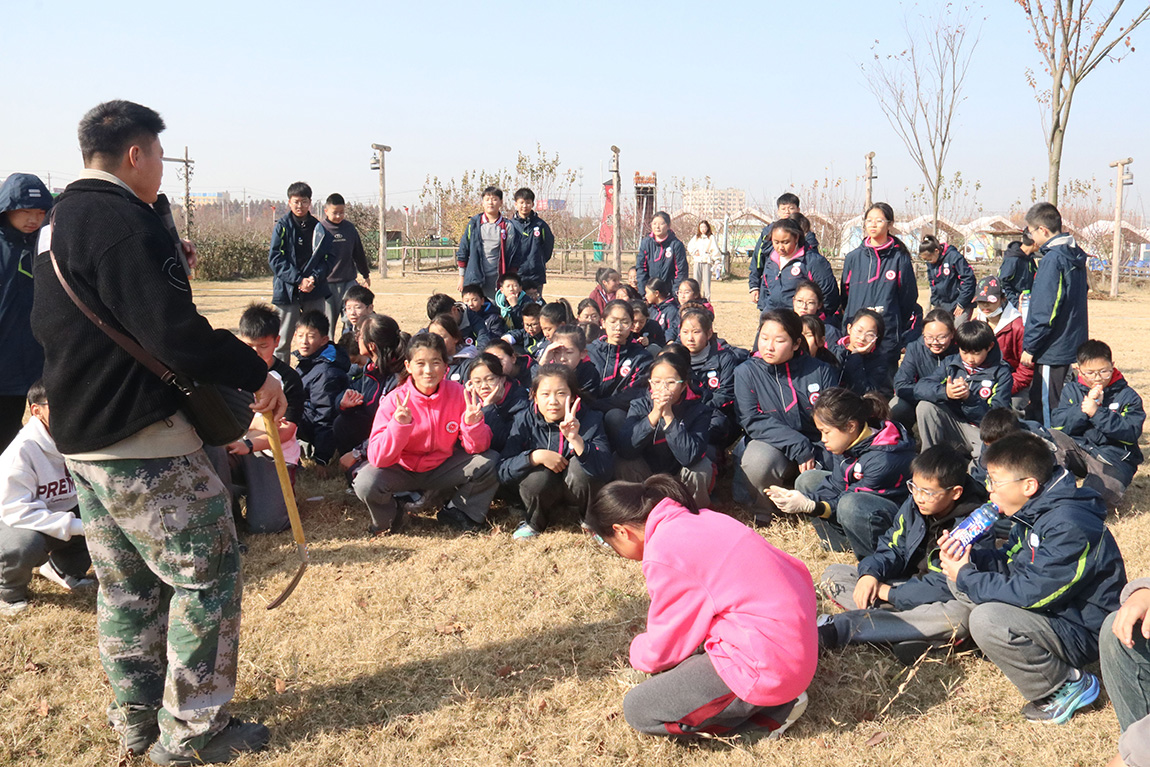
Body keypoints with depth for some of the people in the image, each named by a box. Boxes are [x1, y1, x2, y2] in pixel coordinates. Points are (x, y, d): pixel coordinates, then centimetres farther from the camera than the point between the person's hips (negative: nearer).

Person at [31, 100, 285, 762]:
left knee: (127, 581, 18)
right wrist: (259, 373, -18)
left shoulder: (58, 224, 14)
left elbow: (47, 327, 23)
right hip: (146, 443, -10)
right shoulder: (126, 223, -18)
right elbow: (176, 335, -26)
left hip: (80, 437, 10)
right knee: (208, 574, 1)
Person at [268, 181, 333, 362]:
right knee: (283, 339, 1)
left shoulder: (319, 228, 8)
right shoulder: (282, 226, 0)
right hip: (288, 291, -2)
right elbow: (275, 258, -7)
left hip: (315, 292, 3)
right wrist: (298, 280, -16)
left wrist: (315, 278, -12)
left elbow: (327, 258, 6)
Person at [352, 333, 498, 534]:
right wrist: (399, 425, -40)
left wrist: (473, 424, -32)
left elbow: (477, 448, -11)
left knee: (491, 463, -17)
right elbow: (377, 459, -25)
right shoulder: (394, 401, -19)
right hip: (402, 471, -2)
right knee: (366, 483, -31)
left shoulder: (459, 394, -13)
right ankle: (388, 518, 3)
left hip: (443, 469, 2)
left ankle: (456, 511, 5)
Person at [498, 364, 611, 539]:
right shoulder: (525, 420, -12)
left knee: (580, 465, -31)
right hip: (543, 491, 1)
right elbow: (504, 472, -18)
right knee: (537, 475, -32)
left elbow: (604, 471, -31)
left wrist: (576, 440, -44)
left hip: (577, 491, 0)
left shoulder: (591, 419, -16)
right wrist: (536, 456, -33)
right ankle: (533, 523, 2)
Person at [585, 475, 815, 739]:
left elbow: (661, 651, -5)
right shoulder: (703, 518, 10)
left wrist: (638, 651, 19)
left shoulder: (663, 553, -15)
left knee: (637, 710, -4)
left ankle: (769, 714, -1)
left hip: (765, 667, -9)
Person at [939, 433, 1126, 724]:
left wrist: (965, 577, -18)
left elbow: (1031, 593, -30)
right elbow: (1009, 561, 11)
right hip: (1055, 612, 10)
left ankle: (1067, 684, -9)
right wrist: (968, 558, -10)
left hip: (1086, 632, -10)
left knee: (987, 620, -30)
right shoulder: (1033, 512, 2)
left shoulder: (1070, 527, -28)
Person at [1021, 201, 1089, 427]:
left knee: (1046, 408, -3)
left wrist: (1029, 346, -13)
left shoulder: (1052, 260, -17)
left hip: (1053, 349, -9)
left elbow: (1044, 312, -21)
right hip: (1073, 345, 9)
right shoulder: (1075, 256, 11)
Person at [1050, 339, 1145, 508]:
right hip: (1077, 448, 3)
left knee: (1099, 493, -32)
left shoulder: (1127, 395, 0)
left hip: (1114, 457, -2)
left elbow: (1132, 432, -14)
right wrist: (1083, 408, -19)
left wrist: (1097, 413, -24)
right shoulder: (1071, 390, 7)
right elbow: (1057, 426, -5)